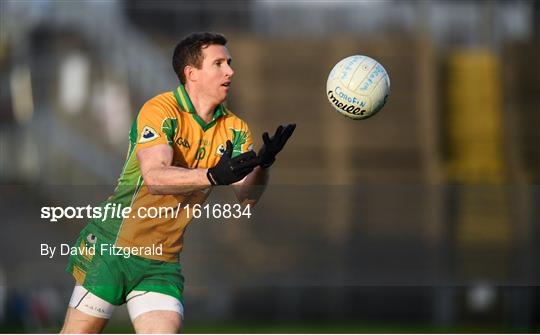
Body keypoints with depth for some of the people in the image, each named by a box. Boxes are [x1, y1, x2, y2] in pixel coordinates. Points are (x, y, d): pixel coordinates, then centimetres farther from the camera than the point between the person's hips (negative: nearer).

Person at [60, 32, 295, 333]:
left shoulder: (235, 129, 4)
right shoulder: (160, 110, -14)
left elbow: (247, 196, -6)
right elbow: (154, 176, -29)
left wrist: (263, 164, -27)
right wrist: (214, 176, -43)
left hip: (163, 262, 5)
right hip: (111, 248, -5)